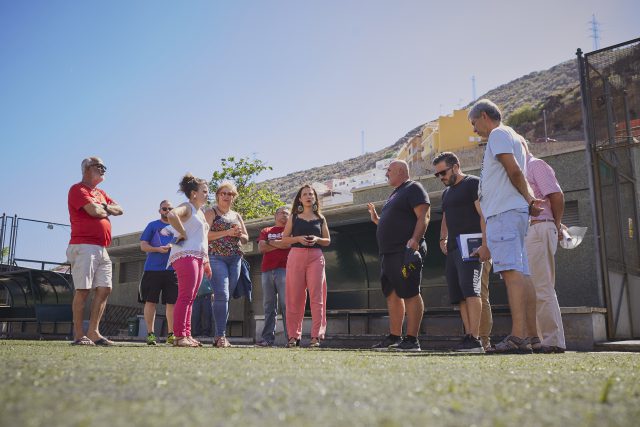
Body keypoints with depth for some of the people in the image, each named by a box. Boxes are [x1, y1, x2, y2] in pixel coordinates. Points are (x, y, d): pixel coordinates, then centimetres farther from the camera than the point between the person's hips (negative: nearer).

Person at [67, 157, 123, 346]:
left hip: (102, 249, 8)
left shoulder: (101, 193, 26)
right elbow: (94, 211, -16)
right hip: (84, 246, -8)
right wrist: (105, 210, 6)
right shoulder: (78, 189, -2)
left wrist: (104, 207, -2)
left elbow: (119, 210, 17)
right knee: (83, 290, -7)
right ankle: (78, 335, -2)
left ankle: (93, 332, 6)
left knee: (104, 289, 2)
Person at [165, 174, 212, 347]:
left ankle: (187, 335, 10)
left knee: (190, 298, 8)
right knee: (185, 296, -12)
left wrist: (206, 262, 22)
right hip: (186, 255, -9)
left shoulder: (201, 212, 24)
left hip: (199, 258, 9)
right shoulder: (186, 207, -3)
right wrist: (183, 233, -17)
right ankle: (179, 336, -12)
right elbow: (171, 215, -27)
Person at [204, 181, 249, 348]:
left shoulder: (236, 215, 21)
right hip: (216, 257, -5)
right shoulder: (211, 212, 6)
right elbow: (205, 234, -8)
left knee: (227, 296, 4)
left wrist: (239, 235, 0)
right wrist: (227, 232, -14)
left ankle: (220, 335, 9)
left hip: (235, 259, 5)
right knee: (222, 295, -17)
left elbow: (246, 238, 23)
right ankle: (220, 335, -15)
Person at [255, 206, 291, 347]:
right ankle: (268, 338, 3)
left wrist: (270, 242, 3)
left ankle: (291, 338, -8)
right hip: (267, 270, 3)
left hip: (284, 269, -3)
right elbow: (261, 248, 7)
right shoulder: (265, 231, 22)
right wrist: (280, 244, 2)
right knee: (269, 306, 2)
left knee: (286, 305, -8)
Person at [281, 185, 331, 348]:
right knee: (294, 297, -1)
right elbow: (284, 238, 9)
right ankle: (294, 335, 6)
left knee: (316, 297, -6)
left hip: (316, 257, 0)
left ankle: (316, 336, -4)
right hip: (296, 255, 0)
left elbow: (328, 241, 14)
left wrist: (317, 239, -7)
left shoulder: (320, 218, 14)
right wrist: (298, 238, -9)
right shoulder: (293, 217, 11)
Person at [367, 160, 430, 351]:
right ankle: (394, 337, 14)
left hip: (406, 251, -10)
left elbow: (424, 216, -14)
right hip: (389, 253, 10)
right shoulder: (395, 194, 26)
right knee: (392, 295, 9)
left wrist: (415, 239, -26)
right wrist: (376, 219, 17)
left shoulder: (413, 188, -2)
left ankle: (412, 339, -8)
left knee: (410, 294, -10)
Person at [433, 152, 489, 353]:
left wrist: (485, 244, -20)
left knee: (470, 289, -18)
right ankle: (468, 336, 6)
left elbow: (484, 215, -11)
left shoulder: (473, 183, -1)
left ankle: (475, 339, -21)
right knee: (459, 295, 4)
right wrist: (443, 239, 15)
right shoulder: (447, 192, 25)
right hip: (453, 248, 9)